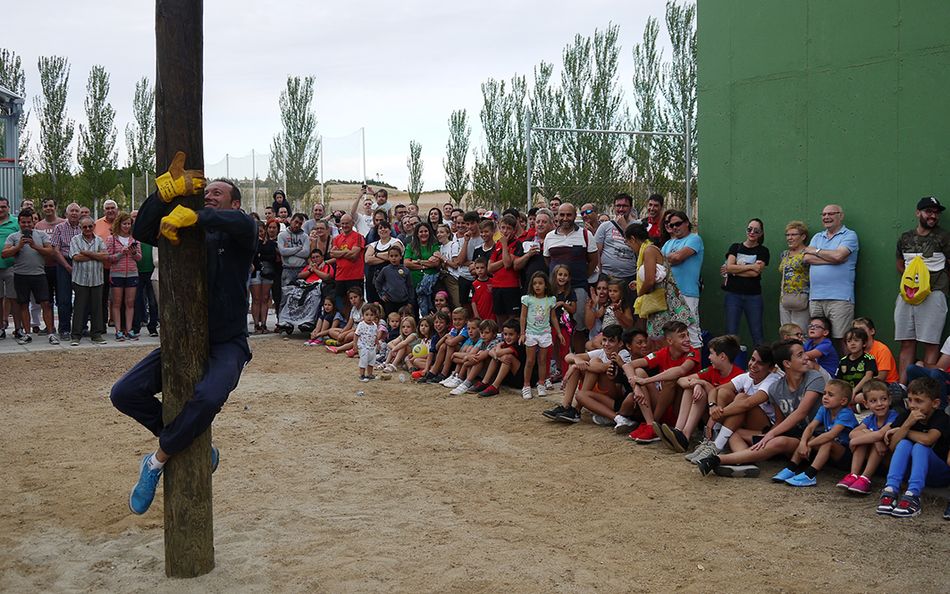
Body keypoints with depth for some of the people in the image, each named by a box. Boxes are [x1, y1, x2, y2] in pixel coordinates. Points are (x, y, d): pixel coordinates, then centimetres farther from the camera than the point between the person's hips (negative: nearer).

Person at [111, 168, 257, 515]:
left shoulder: (236, 236, -1)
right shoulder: (185, 233, 11)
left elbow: (242, 223, -28)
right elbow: (141, 232, -6)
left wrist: (190, 216, -33)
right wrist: (169, 190, -19)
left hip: (227, 344, -5)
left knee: (208, 397, -34)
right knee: (124, 393, -8)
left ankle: (157, 460, -11)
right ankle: (189, 442, 7)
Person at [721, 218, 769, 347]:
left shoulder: (763, 251, 5)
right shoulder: (735, 247, 10)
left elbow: (755, 273, -9)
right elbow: (729, 267, -6)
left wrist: (735, 269, -5)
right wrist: (751, 266, -9)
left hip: (753, 296, -1)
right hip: (733, 294, 1)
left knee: (757, 334, 1)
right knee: (731, 333, 0)